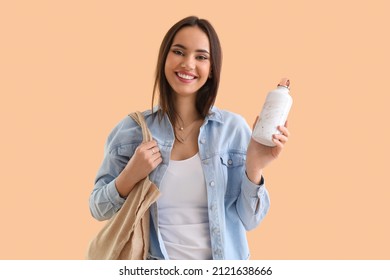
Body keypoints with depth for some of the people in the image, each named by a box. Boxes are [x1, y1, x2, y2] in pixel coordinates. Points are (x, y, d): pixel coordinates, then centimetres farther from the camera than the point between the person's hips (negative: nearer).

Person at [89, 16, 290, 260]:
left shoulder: (234, 128, -10)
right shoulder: (131, 129, -8)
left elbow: (248, 221, -9)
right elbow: (99, 210, -3)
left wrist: (254, 167, -24)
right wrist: (131, 176, -19)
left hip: (222, 260, 0)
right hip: (154, 268, 0)